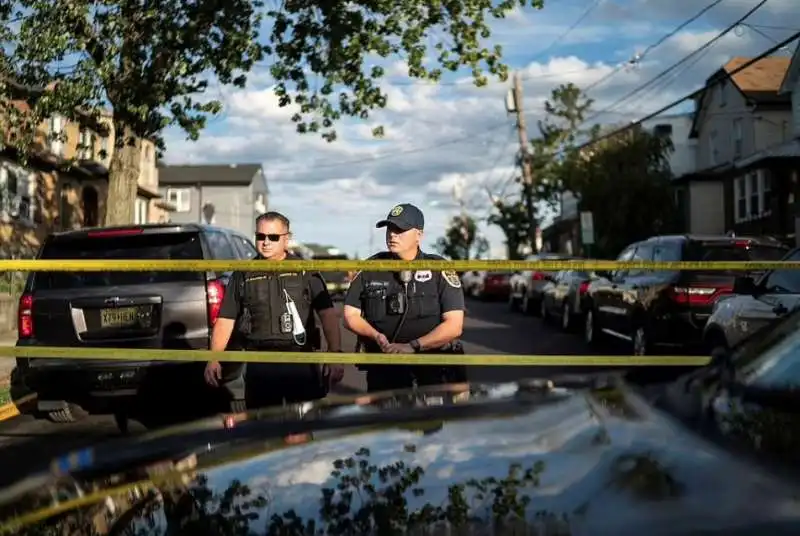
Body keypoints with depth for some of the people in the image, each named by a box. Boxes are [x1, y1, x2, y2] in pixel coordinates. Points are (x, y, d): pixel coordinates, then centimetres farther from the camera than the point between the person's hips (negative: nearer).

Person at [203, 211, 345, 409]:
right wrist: (214, 359, -1)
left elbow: (327, 313, -4)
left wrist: (335, 352, -17)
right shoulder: (243, 275, 10)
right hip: (259, 364, 2)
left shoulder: (305, 270, 4)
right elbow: (226, 320, 10)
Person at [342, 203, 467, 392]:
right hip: (384, 367, 2)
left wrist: (412, 346, -19)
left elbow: (454, 326, -9)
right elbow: (351, 316, 9)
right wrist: (377, 336, -10)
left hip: (435, 368, -2)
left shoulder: (440, 270, -4)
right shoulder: (371, 268, 3)